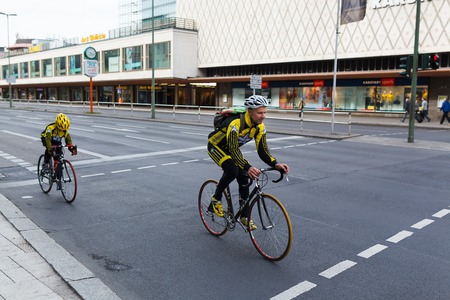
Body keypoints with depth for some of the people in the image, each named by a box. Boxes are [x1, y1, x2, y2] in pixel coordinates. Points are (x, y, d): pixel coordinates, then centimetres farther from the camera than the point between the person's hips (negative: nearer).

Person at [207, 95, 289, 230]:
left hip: (231, 148, 7)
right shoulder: (236, 123, -37)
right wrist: (248, 167, -55)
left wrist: (275, 164, -34)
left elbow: (262, 150, -17)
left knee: (244, 178, -5)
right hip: (216, 146, -6)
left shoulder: (260, 127, -15)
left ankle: (244, 217, 7)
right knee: (232, 170, -31)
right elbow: (234, 150, -42)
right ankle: (216, 198, -6)